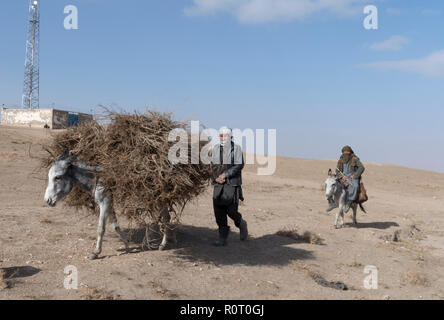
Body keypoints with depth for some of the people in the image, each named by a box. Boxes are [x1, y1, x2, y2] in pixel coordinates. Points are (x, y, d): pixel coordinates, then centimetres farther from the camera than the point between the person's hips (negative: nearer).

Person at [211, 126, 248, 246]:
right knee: (219, 211, 0)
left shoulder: (236, 148, -2)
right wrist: (216, 177, -6)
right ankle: (222, 238, 8)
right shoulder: (216, 148, 10)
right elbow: (212, 165, 11)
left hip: (232, 184, -4)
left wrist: (225, 174, -16)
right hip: (218, 184, 4)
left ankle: (241, 224, 25)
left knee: (231, 210, -7)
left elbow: (239, 165, -9)